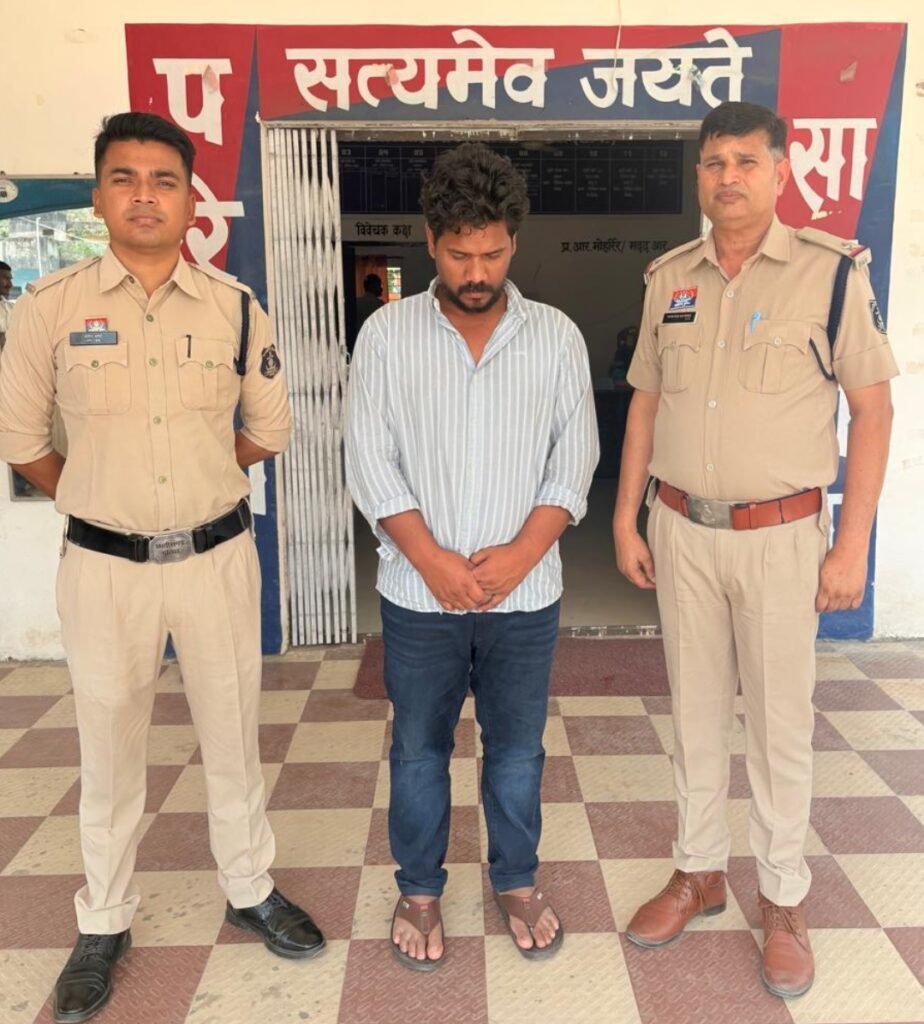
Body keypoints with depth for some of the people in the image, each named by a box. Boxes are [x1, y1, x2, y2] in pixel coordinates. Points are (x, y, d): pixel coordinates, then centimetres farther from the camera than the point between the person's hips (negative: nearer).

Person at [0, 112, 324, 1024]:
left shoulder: (235, 308, -1)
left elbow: (268, 428, 10)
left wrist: (197, 484, 8)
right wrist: (93, 500, 8)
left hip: (218, 556, 1)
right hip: (105, 566, -1)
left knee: (233, 735, 15)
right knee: (108, 750, 13)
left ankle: (250, 889, 36)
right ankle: (103, 924, 33)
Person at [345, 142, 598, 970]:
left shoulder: (557, 336, 1)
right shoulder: (388, 334, -2)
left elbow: (575, 459, 0)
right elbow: (370, 460, -5)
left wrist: (520, 553, -12)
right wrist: (435, 561, -13)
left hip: (525, 592, 1)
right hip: (419, 593, 0)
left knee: (517, 748, 15)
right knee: (419, 750, 14)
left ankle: (517, 882, 37)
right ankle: (420, 889, 34)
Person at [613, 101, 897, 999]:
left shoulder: (831, 269, -7)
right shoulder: (668, 277, 5)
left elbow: (872, 407, -6)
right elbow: (645, 402, 10)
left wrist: (852, 545, -10)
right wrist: (626, 521, 6)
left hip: (780, 533, -3)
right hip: (681, 529, 4)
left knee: (779, 722, 8)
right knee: (695, 710, 14)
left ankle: (783, 899, 27)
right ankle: (698, 872, 32)